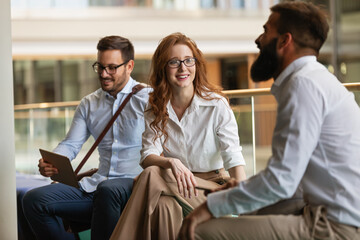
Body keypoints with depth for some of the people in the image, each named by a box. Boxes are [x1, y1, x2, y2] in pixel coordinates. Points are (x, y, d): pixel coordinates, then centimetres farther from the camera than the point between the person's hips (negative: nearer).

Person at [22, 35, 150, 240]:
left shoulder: (147, 98, 0)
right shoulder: (89, 104, 19)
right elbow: (70, 145, 16)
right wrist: (49, 163, -6)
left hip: (135, 185, -6)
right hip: (95, 185, 6)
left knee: (108, 190, -40)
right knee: (34, 199, -12)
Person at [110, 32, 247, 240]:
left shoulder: (216, 104, -5)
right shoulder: (155, 110, 6)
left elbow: (233, 156, -15)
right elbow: (148, 156, -6)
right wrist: (171, 163, -30)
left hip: (212, 183, -3)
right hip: (173, 182, 3)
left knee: (152, 177, -33)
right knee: (164, 206, -36)